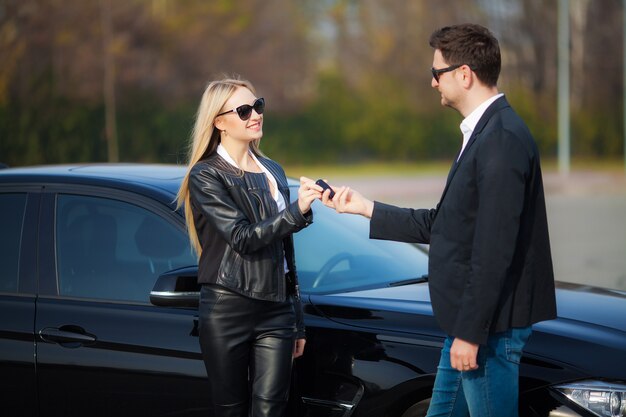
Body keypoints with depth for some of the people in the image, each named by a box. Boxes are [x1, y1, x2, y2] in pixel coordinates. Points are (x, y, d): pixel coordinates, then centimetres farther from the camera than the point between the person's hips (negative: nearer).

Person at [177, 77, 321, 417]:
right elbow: (243, 237, -14)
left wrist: (297, 322, 19)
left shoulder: (273, 172, 15)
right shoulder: (206, 175, -4)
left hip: (276, 311, 5)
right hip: (227, 312, -4)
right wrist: (297, 211, -24)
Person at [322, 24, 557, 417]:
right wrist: (364, 206, 18)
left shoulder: (502, 140, -20)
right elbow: (440, 224, 16)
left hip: (492, 326, -11)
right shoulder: (484, 133, 13)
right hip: (470, 323, 11)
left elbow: (494, 249, -23)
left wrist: (471, 333, -22)